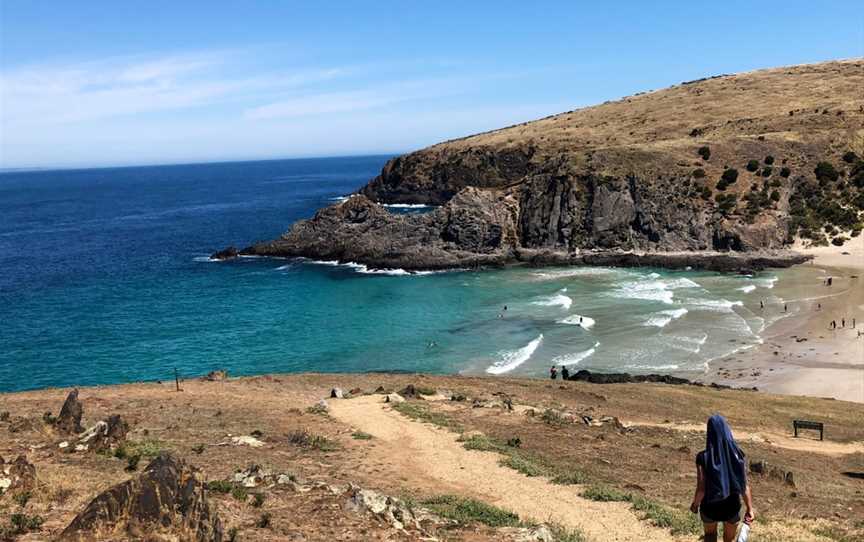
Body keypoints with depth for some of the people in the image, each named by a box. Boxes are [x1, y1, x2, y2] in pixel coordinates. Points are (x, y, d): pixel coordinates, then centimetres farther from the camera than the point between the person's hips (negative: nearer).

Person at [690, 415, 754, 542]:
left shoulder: (703, 457, -24)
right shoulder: (738, 454, -17)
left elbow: (701, 489, -19)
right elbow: (745, 485, -11)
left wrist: (695, 505, 0)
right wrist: (750, 509, 3)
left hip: (710, 506, -2)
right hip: (732, 507, 2)